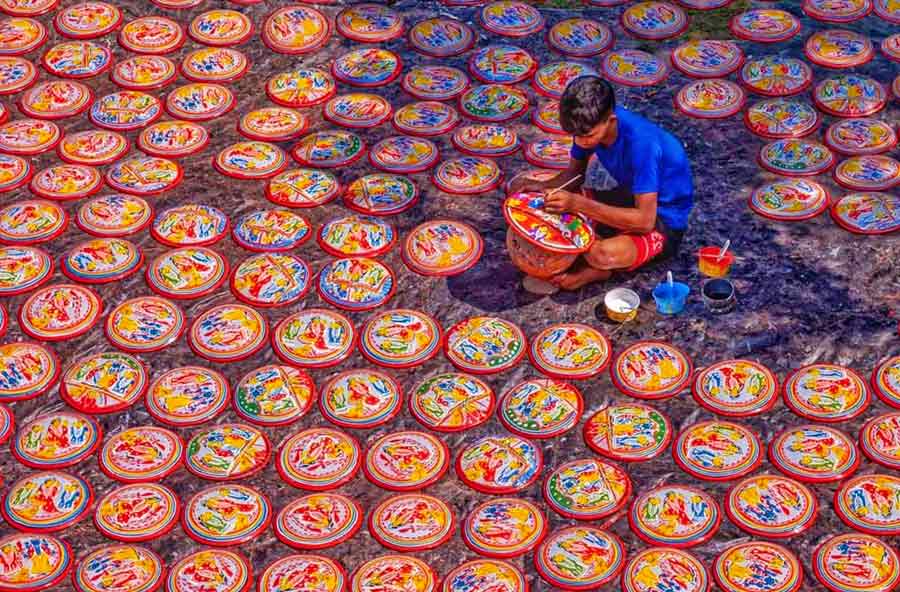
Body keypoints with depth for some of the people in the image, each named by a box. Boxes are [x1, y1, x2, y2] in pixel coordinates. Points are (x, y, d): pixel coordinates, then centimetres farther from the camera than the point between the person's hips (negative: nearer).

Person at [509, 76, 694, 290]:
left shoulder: (641, 142, -33)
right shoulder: (589, 124, -12)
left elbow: (645, 220, -34)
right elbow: (575, 174, 4)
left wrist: (578, 204, -38)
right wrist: (542, 187, -18)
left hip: (662, 219, -8)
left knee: (605, 255, -37)